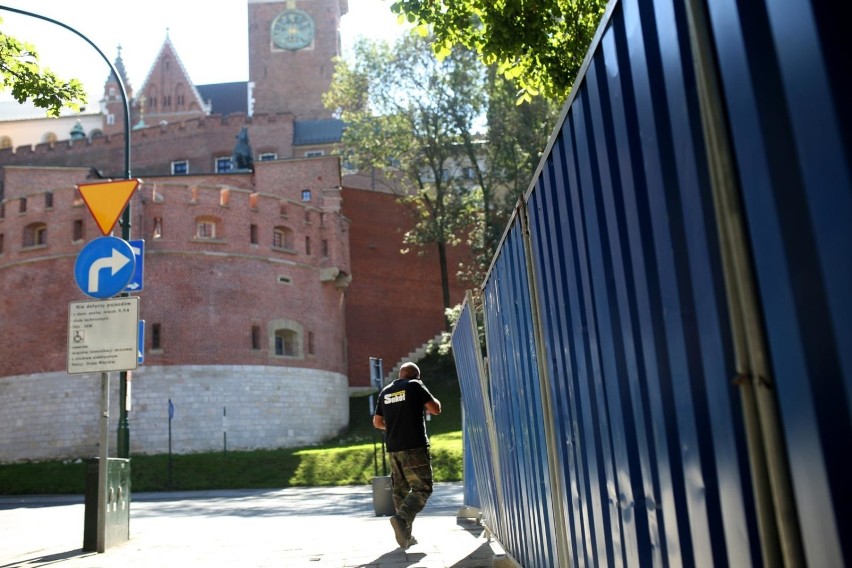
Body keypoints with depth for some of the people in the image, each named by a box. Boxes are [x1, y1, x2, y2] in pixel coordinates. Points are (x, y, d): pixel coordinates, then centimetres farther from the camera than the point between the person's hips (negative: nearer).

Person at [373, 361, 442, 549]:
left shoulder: (385, 392, 15)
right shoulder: (415, 386, -2)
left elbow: (377, 422, 20)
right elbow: (436, 409, -3)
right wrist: (429, 400, 17)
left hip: (393, 448, 6)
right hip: (414, 446, -6)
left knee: (400, 490, 12)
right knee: (422, 488, -4)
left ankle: (405, 535, 11)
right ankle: (402, 518, -26)